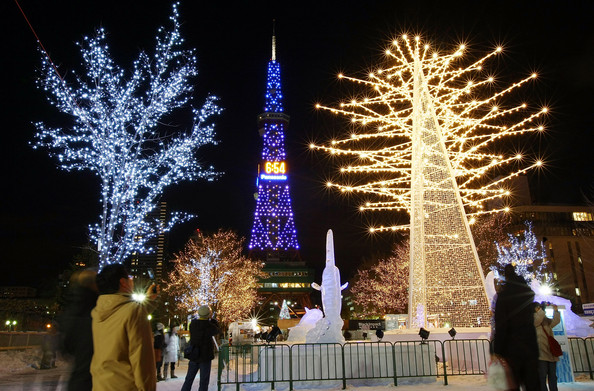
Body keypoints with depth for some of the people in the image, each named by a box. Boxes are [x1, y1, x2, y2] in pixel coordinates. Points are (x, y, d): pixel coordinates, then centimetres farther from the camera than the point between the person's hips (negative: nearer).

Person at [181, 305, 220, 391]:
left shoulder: (193, 323, -2)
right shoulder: (209, 325, -18)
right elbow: (217, 331, 1)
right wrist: (212, 319, 3)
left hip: (193, 356, 5)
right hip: (205, 356, -5)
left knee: (189, 379, 15)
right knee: (204, 381, 3)